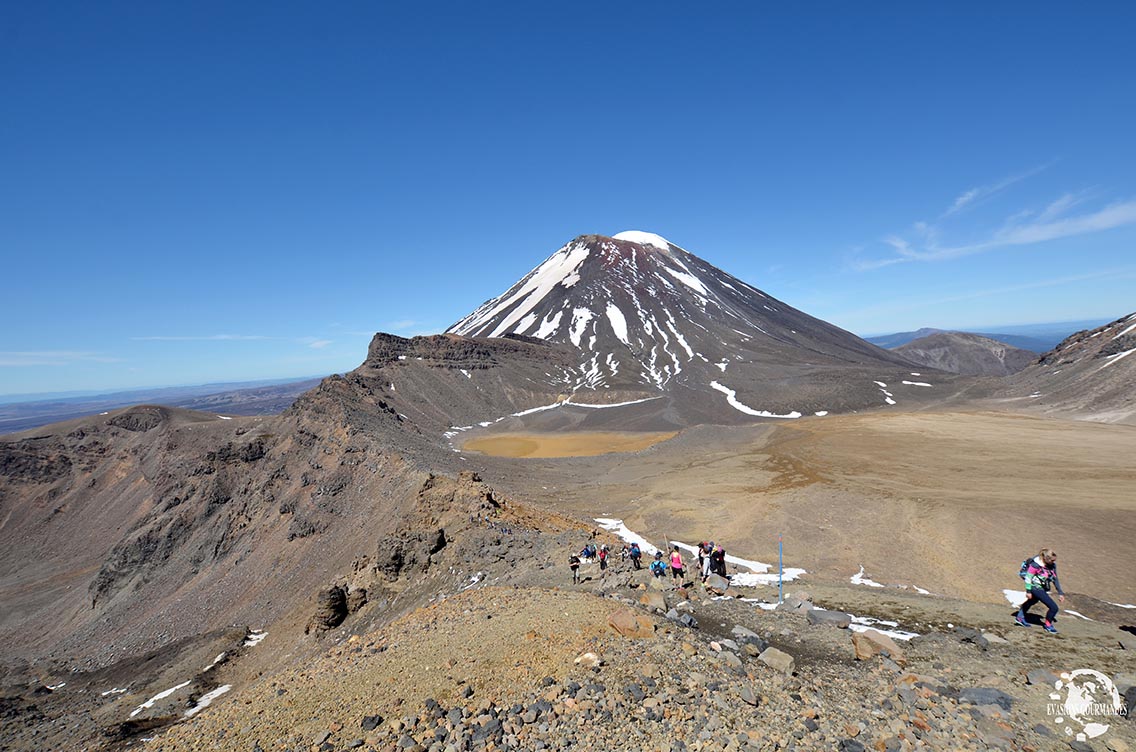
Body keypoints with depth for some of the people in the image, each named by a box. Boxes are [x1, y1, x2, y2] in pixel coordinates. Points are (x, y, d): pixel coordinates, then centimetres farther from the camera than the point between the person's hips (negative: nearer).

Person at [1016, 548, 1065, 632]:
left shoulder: (1052, 565, -6)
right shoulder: (1036, 564, -26)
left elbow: (1055, 579, 6)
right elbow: (1028, 578, -19)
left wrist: (1060, 592, 6)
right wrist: (1028, 591, -16)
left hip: (1043, 588, 9)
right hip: (1036, 588, -9)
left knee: (1032, 601, 26)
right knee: (1054, 607, -10)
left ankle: (1020, 617, 46)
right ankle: (1047, 624, 16)